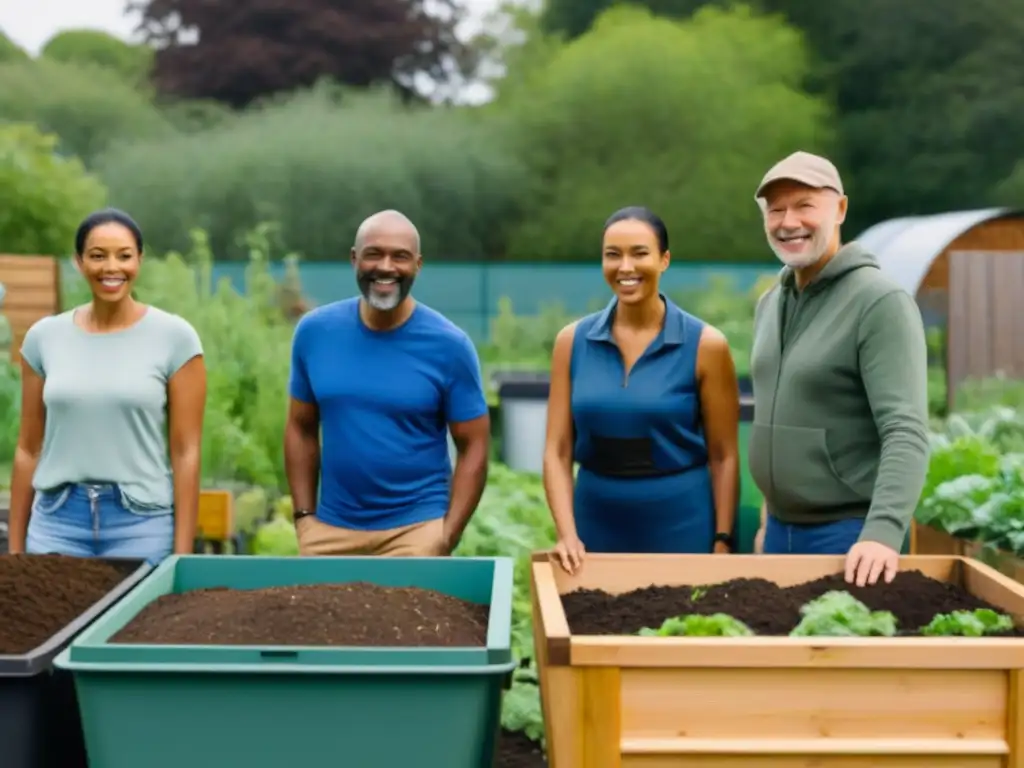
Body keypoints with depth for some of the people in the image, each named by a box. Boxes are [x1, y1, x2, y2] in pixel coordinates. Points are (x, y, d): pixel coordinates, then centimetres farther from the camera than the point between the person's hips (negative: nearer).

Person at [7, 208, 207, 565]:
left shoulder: (175, 337, -4)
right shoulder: (44, 336, 5)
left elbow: (185, 452, -5)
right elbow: (29, 449, 8)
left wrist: (183, 552, -8)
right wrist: (15, 547, 8)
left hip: (142, 522, -2)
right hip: (56, 519, 2)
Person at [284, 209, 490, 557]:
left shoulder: (448, 345, -7)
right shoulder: (314, 332, 0)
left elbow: (473, 446, -4)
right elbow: (301, 428, 9)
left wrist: (447, 535, -10)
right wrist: (304, 516, 2)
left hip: (416, 527, -2)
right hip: (331, 527, 3)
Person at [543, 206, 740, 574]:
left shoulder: (705, 344, -6)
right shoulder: (573, 341, 0)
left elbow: (723, 456, -3)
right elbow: (557, 451, 0)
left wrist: (722, 542, -6)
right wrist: (567, 533, -11)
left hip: (681, 528, -2)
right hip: (595, 526, 2)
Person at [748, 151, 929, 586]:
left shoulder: (881, 303, -14)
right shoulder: (769, 304, 10)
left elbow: (906, 432, -22)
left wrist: (883, 531, -33)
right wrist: (771, 517, 16)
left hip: (849, 533, -7)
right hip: (780, 529, 7)